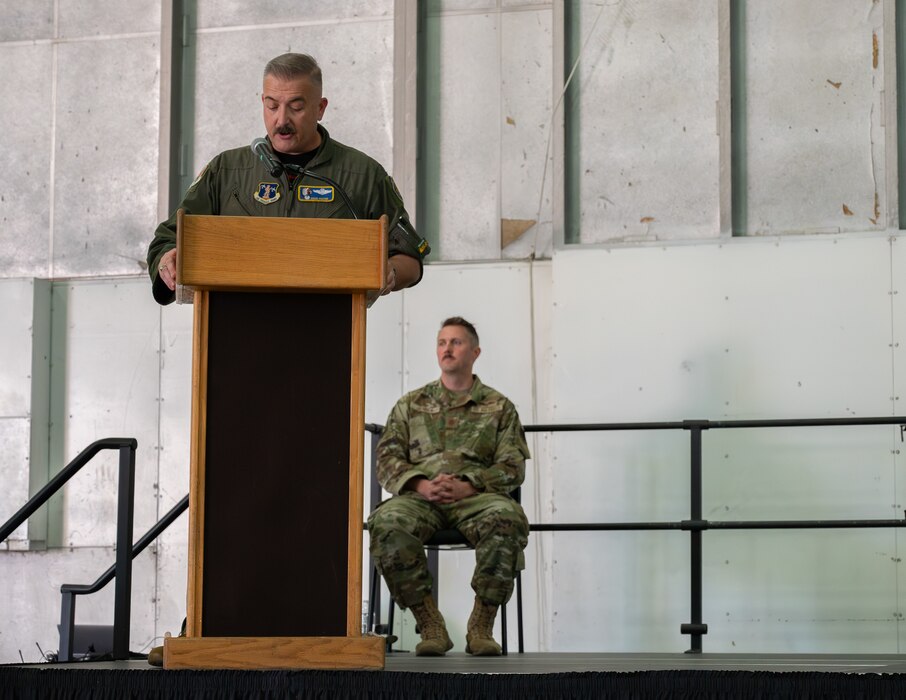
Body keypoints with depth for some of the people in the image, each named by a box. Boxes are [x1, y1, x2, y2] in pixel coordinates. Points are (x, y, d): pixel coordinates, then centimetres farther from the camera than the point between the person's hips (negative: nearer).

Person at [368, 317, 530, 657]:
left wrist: (466, 486, -12)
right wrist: (422, 485, -10)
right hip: (419, 496, 1)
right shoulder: (410, 405, 21)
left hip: (476, 497, -1)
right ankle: (429, 624, -25)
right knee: (387, 522, -35)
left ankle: (481, 625, -25)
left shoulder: (498, 407, 17)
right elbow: (387, 461, 12)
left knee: (508, 518, -38)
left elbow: (512, 467, 7)